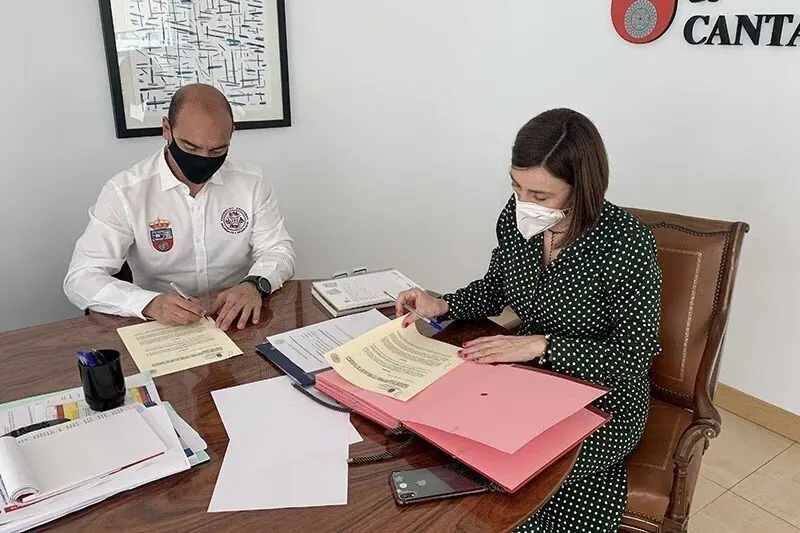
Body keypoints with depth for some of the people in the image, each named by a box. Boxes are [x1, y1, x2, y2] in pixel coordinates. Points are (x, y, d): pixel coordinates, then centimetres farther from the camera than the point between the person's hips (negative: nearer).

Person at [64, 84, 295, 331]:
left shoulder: (251, 182, -2)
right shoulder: (124, 193, -9)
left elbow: (278, 250, 2)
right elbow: (81, 279, -12)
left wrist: (255, 284, -21)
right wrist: (151, 303, -31)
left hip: (237, 323, 1)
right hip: (162, 327, 0)